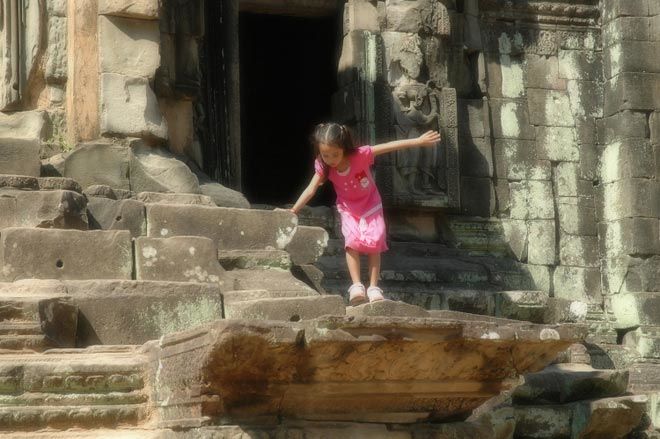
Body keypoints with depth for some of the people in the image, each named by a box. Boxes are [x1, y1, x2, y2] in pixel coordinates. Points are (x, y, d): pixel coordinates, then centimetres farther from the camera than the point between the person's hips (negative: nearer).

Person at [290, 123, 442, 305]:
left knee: (374, 242, -15)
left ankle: (373, 288, -12)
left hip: (371, 206, -1)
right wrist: (293, 211, -25)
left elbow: (390, 146, -28)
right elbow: (311, 189, -18)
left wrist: (419, 141, -29)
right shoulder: (323, 166, -21)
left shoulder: (360, 155, -29)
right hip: (348, 210, 1)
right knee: (352, 241, -21)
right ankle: (356, 285, -22)